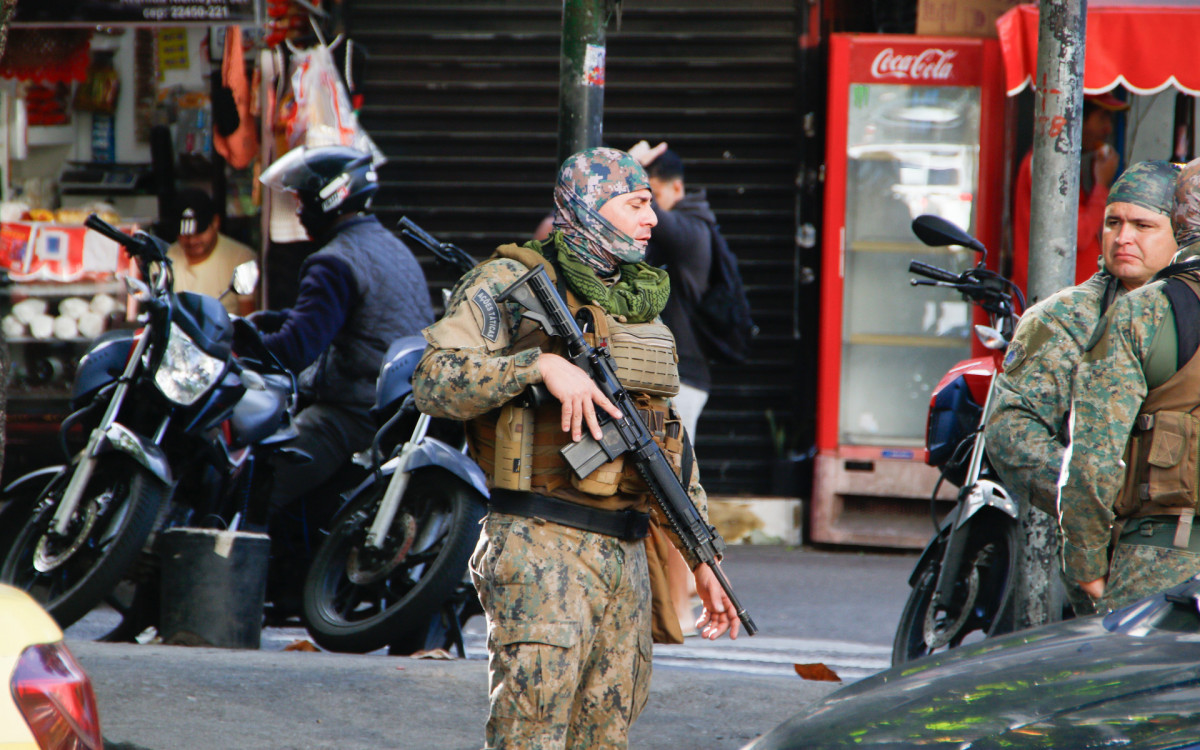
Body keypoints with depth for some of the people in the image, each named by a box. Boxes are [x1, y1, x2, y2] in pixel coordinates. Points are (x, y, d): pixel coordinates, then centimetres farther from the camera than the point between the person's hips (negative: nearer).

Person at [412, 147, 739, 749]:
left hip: (626, 558, 7)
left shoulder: (641, 304, 19)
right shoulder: (512, 285, -4)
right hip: (543, 548, -7)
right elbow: (433, 382, -16)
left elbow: (674, 445, 23)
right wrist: (540, 364, -25)